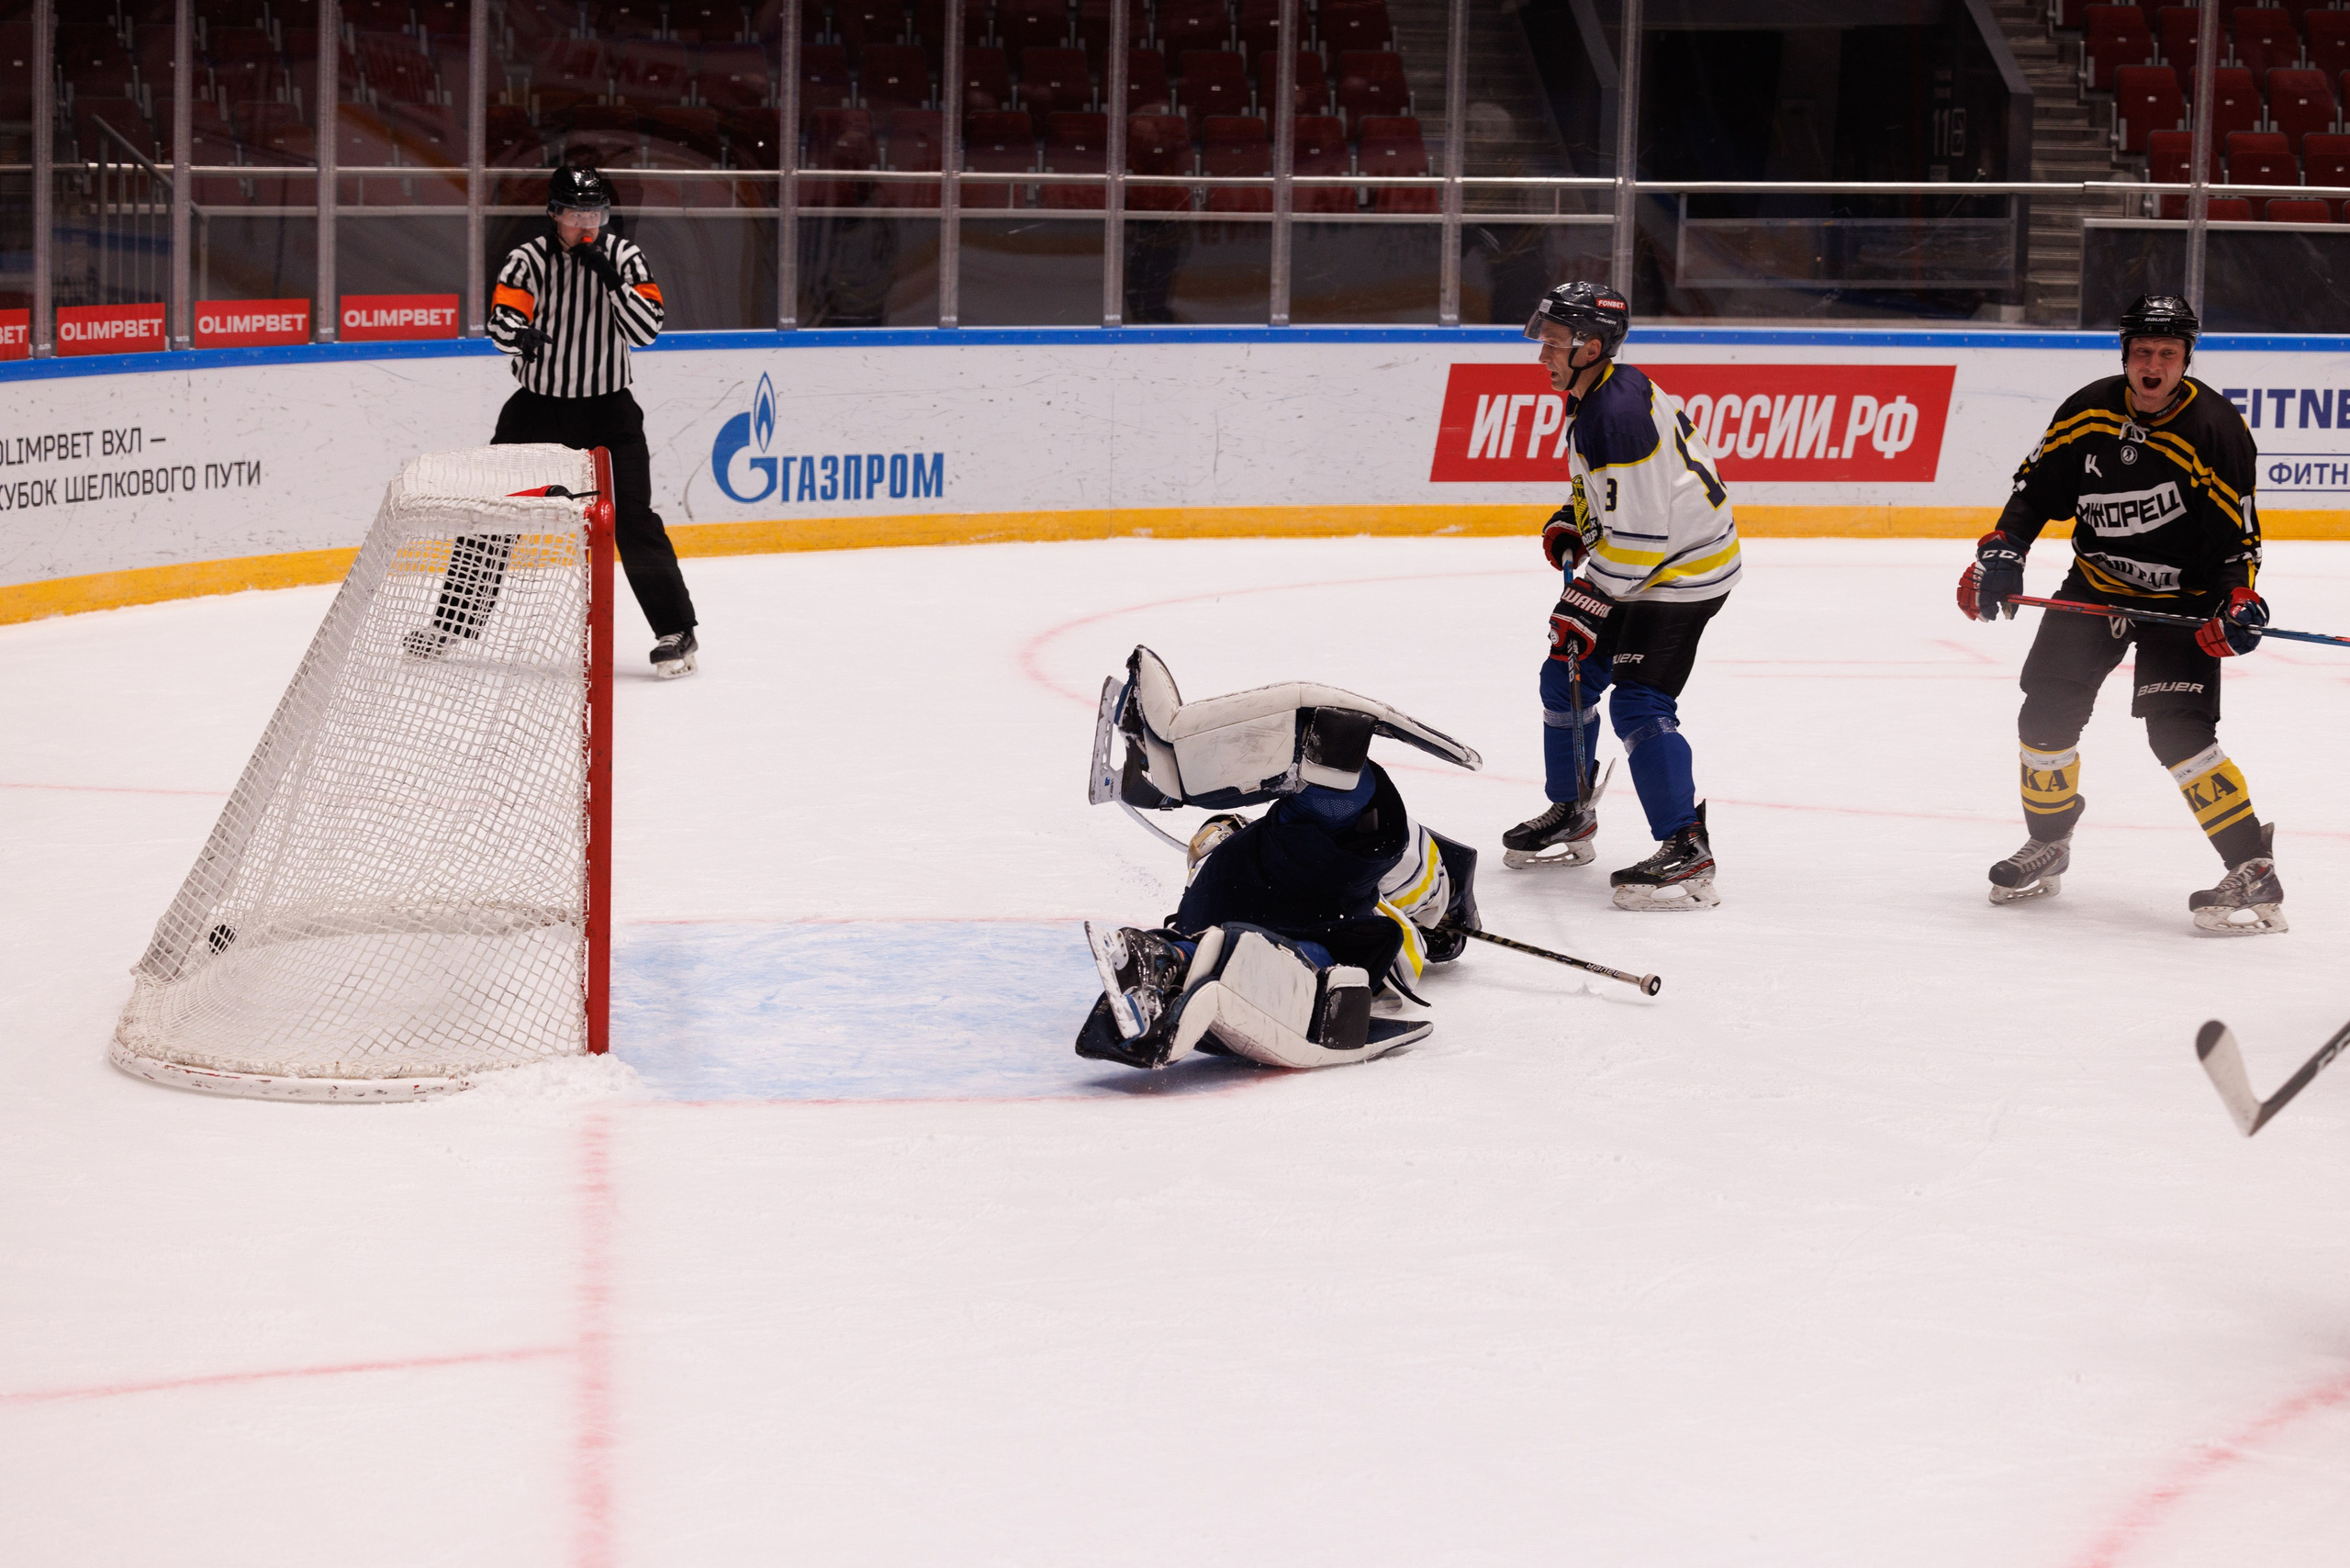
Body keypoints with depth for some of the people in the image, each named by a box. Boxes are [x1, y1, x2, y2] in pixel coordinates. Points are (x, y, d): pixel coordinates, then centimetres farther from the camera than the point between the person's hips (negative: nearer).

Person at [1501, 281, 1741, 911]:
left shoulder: (1618, 415, -27)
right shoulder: (1596, 395, 6)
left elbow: (1639, 533, -27)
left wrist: (1589, 602, -22)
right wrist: (1570, 525, 9)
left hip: (1683, 571, -11)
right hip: (1639, 570, 11)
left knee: (1639, 705, -17)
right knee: (1566, 678, 16)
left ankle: (1687, 853, -17)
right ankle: (1570, 818, 33)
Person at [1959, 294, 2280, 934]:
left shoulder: (2217, 429, -18)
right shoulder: (2088, 411, -6)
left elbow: (2237, 535, -14)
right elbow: (2037, 487, 6)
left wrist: (2239, 602, -29)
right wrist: (2002, 550, -7)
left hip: (2180, 599, -5)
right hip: (2095, 585, 5)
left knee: (2177, 730, -20)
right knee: (2046, 712, 1)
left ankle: (2254, 873, -16)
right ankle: (2047, 846, 26)